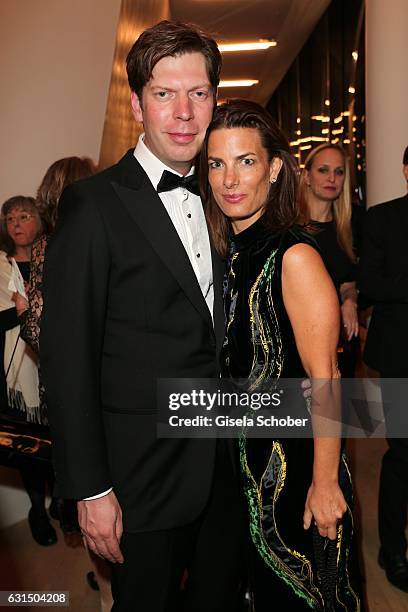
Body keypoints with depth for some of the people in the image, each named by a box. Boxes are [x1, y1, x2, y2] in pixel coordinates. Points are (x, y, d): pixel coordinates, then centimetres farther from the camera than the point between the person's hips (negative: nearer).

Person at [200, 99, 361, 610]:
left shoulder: (294, 255, -20)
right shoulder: (227, 251, 3)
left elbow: (324, 378, -21)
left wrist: (325, 484, -19)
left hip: (294, 459, -7)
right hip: (242, 458, 7)